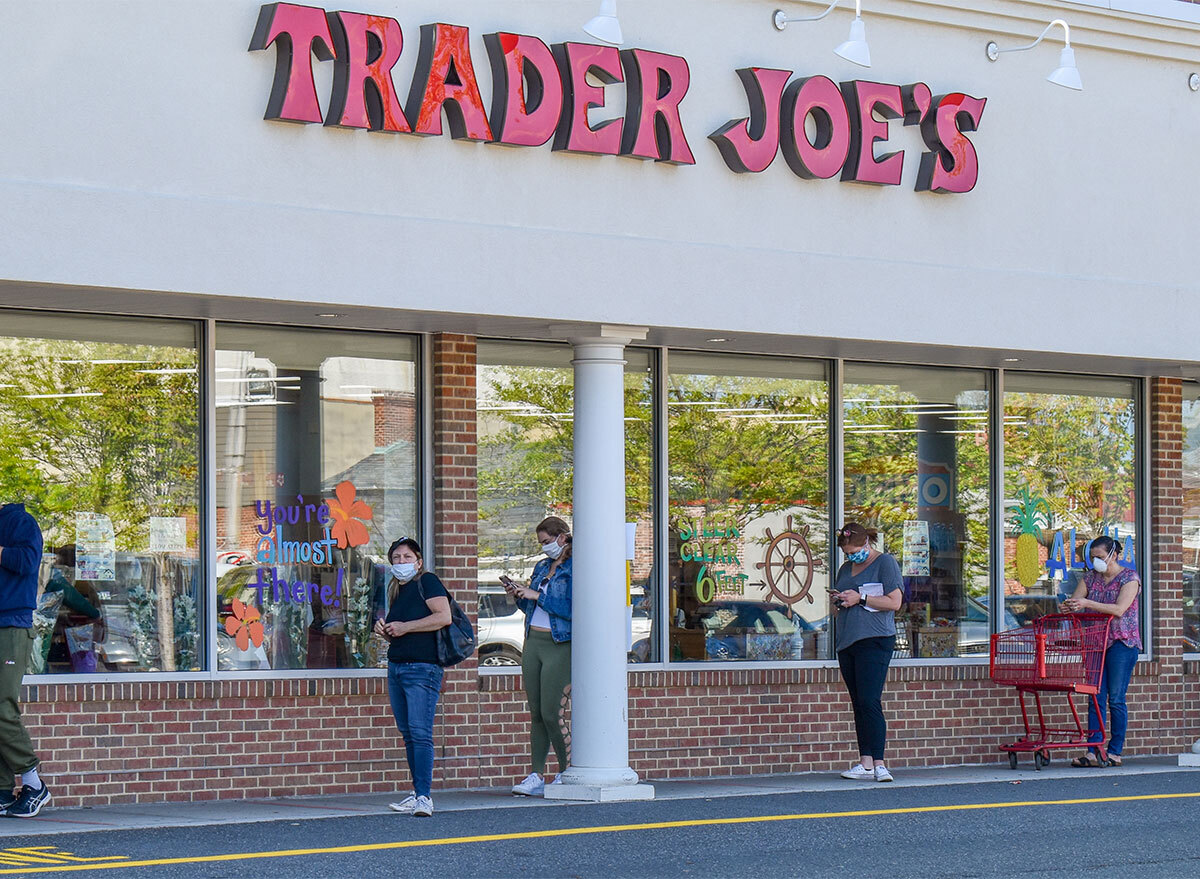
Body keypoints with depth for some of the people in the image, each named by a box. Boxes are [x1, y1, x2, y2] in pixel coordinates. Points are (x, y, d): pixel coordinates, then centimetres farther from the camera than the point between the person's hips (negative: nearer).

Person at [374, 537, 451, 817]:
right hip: (395, 666, 9)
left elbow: (444, 617, -16)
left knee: (420, 732, -15)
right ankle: (418, 792, 12)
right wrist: (384, 629, 6)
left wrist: (404, 627, -12)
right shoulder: (396, 591, 21)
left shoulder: (427, 582, -3)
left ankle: (424, 797, -19)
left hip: (422, 668, -9)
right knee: (407, 733, 8)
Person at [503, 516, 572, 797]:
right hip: (533, 644, 7)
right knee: (536, 713, 6)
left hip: (560, 646, -7)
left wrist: (537, 595, -16)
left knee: (552, 714, -8)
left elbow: (573, 610, -18)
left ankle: (566, 774, 4)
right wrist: (518, 596, 4)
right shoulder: (541, 567, 16)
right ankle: (536, 776, 8)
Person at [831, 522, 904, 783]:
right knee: (858, 704, 4)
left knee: (869, 702, -15)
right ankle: (865, 763, 3)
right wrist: (839, 600, 7)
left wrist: (860, 599, -11)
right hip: (847, 642, 7)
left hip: (875, 641, -7)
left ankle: (878, 763, -17)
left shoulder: (885, 563, 0)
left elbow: (894, 602, -8)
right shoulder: (845, 569, 21)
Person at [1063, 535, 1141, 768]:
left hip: (1122, 642, -5)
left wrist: (1087, 604, -26)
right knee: (1096, 698, -2)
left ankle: (1115, 753, 0)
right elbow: (1074, 601, 6)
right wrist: (1068, 606, -19)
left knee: (1116, 699, -5)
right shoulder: (1091, 578, 13)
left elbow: (1119, 609, -17)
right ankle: (1093, 752, -6)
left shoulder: (1129, 578, -4)